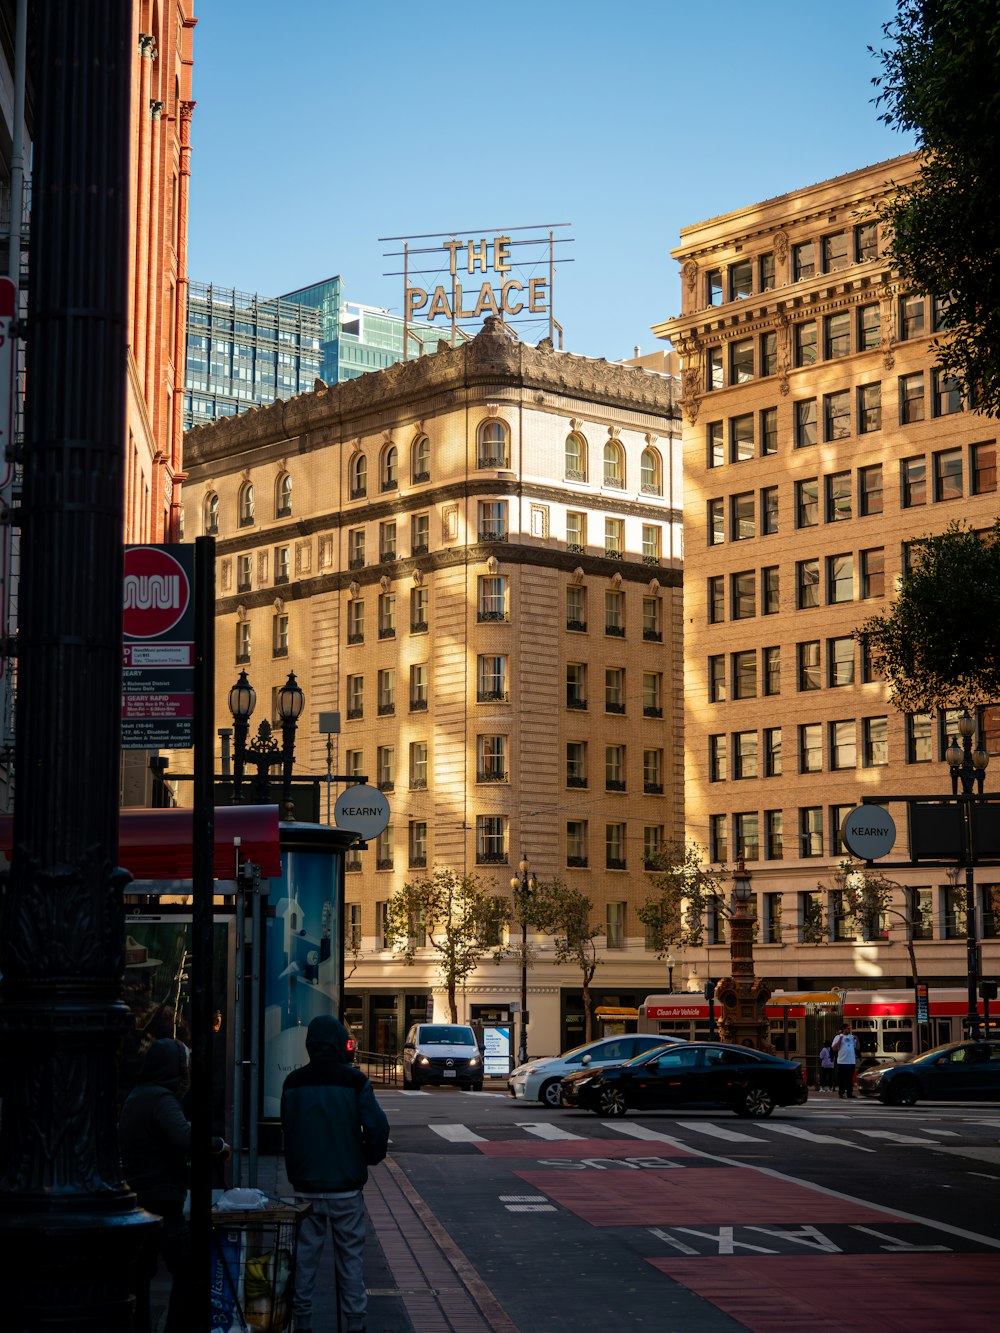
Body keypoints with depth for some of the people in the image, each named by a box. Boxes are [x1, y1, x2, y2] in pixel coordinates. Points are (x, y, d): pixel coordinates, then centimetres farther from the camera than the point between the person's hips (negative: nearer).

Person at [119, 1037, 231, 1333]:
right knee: (189, 1273, -6)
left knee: (138, 1275, 10)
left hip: (136, 1199, 10)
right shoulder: (162, 1098, -14)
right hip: (162, 1201, -10)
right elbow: (186, 1139, -31)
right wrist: (219, 1144, -16)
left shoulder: (135, 1097, 16)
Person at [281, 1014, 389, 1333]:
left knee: (304, 1258, 9)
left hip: (305, 1186, 2)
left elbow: (286, 1128, 6)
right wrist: (369, 1158, 5)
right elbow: (378, 1127, -13)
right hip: (346, 1187, -2)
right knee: (350, 1258, 6)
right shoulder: (353, 1081, -10)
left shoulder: (293, 1083, 0)